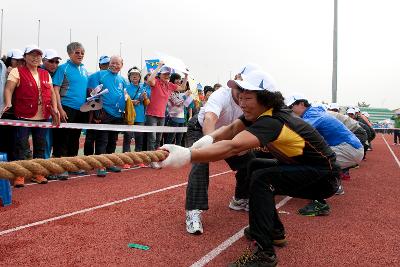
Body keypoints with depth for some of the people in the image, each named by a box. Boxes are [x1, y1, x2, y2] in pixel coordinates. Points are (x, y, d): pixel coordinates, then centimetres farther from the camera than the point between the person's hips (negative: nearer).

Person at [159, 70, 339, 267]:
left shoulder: (271, 122, -30)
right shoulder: (259, 114, -1)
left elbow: (233, 147, -44)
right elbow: (232, 129, -11)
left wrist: (186, 155, -55)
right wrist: (207, 139, -31)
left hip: (323, 178, -9)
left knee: (261, 179, -26)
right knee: (255, 166, 13)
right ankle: (274, 229, 20)